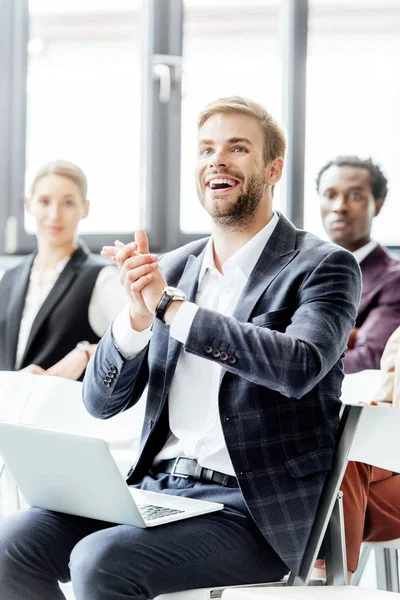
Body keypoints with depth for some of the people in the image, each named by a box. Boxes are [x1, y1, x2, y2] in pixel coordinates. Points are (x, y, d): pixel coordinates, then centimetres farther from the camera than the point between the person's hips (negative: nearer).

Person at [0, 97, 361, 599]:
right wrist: (137, 317, -11)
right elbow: (100, 402, 10)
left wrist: (170, 307, -20)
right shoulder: (170, 269, 13)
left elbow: (300, 366, -24)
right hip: (155, 487, 6)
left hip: (254, 508, -6)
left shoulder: (321, 266, -2)